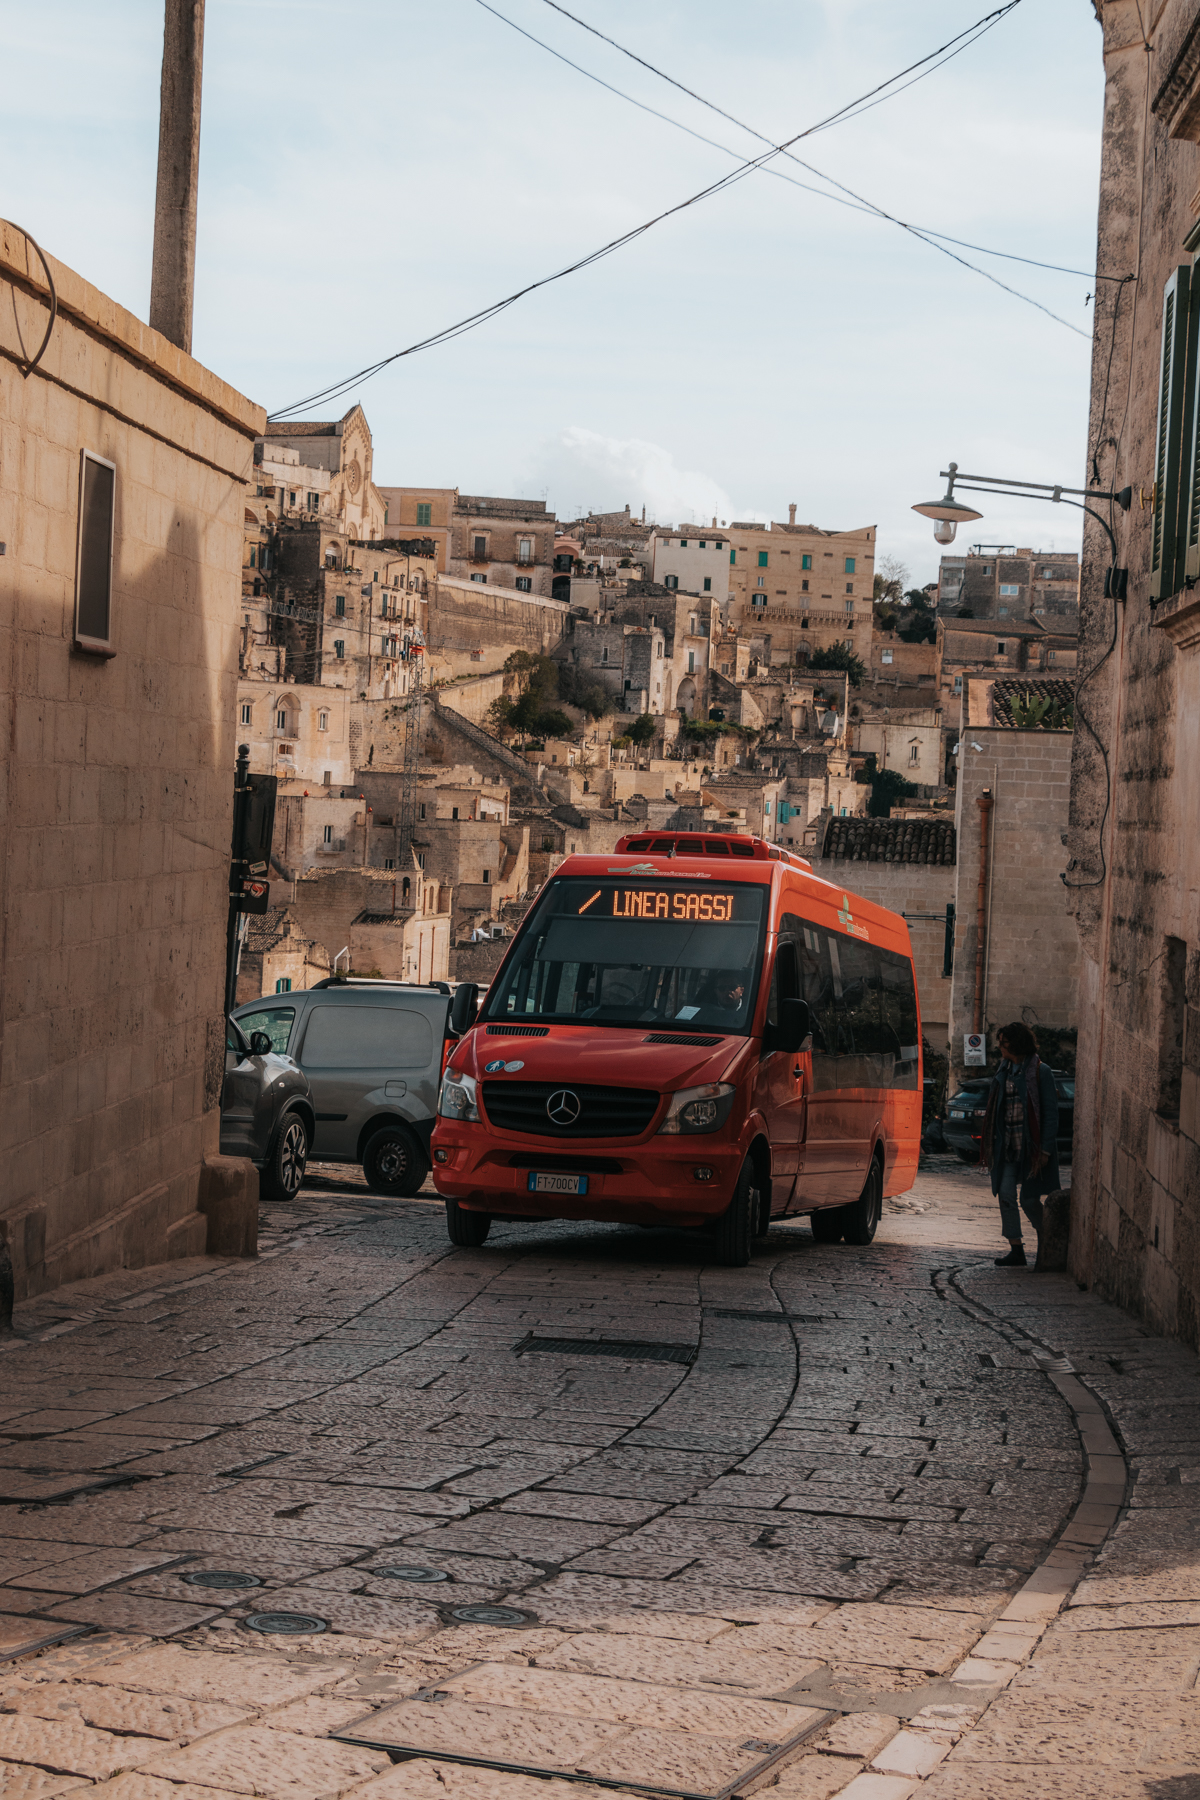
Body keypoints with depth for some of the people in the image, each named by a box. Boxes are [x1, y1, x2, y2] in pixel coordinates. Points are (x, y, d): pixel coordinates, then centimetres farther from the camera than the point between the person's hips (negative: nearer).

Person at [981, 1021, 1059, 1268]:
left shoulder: (1039, 1072, -9)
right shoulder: (1004, 1071, 11)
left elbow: (1051, 1113, -10)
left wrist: (1046, 1149, -15)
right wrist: (992, 1144, 10)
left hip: (1031, 1145, -6)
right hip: (1008, 1145, 6)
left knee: (1029, 1198, -1)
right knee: (1006, 1194, -2)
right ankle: (1016, 1251, 3)